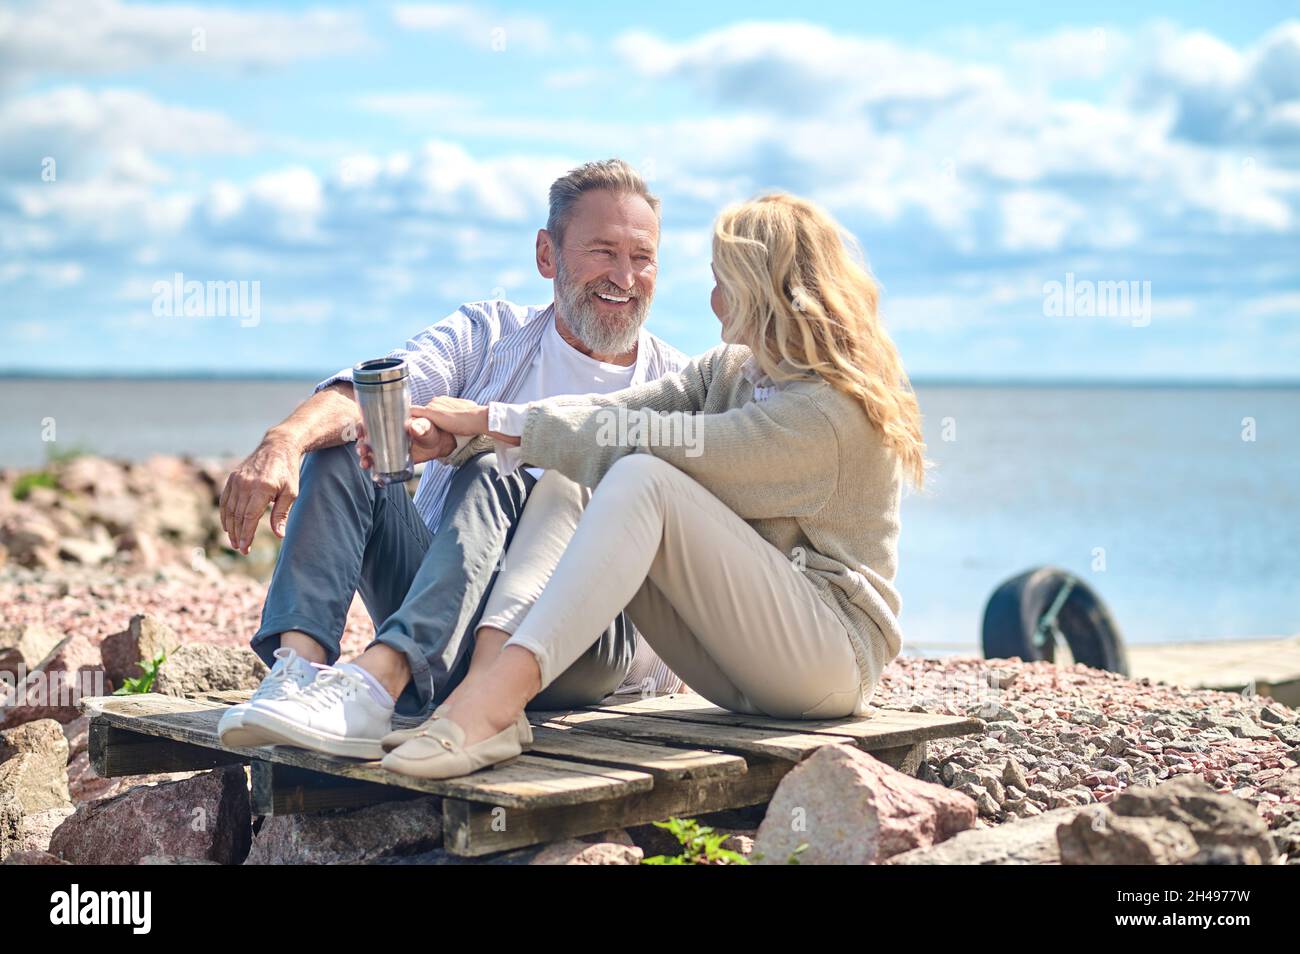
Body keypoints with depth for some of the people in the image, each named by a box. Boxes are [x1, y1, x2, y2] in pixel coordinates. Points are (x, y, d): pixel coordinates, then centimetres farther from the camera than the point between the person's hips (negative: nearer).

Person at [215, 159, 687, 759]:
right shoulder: (491, 334, 14)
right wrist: (284, 441, -30)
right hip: (433, 630, 3)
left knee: (492, 478, -29)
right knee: (341, 442, -14)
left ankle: (379, 682, -49)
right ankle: (299, 662, -34)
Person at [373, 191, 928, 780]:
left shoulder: (830, 409, -17)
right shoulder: (731, 369, 12)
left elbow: (652, 444, -23)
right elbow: (612, 413, 0)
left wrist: (498, 420, -18)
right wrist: (458, 432, -11)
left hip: (833, 656, -8)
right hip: (740, 664, 8)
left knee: (641, 481, -28)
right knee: (567, 482, -8)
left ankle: (495, 701, -42)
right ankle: (487, 677, -32)